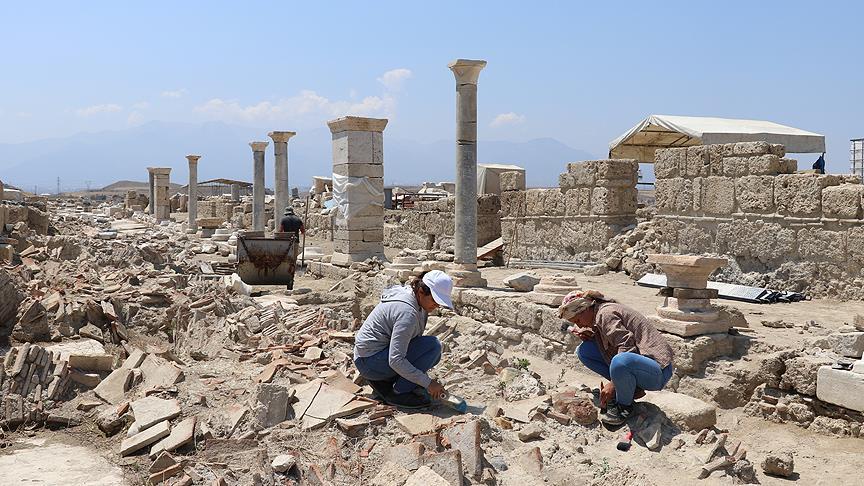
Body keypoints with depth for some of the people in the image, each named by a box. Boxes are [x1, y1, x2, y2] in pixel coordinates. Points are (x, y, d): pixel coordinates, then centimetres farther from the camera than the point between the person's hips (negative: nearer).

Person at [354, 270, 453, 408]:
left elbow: (412, 338, 12)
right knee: (433, 345, -19)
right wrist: (427, 383, -24)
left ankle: (384, 381, 9)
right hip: (369, 362, -10)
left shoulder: (408, 293, 3)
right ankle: (398, 393, -11)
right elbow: (395, 360, -29)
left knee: (434, 355, 10)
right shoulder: (407, 312, -26)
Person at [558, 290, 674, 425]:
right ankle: (631, 388, 4)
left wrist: (612, 384, -23)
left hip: (658, 371, -9)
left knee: (620, 362, -41)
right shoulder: (599, 312, 12)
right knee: (584, 351, 6)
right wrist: (589, 336, 1)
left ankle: (625, 405, -11)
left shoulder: (606, 313, -16)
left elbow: (627, 346, -25)